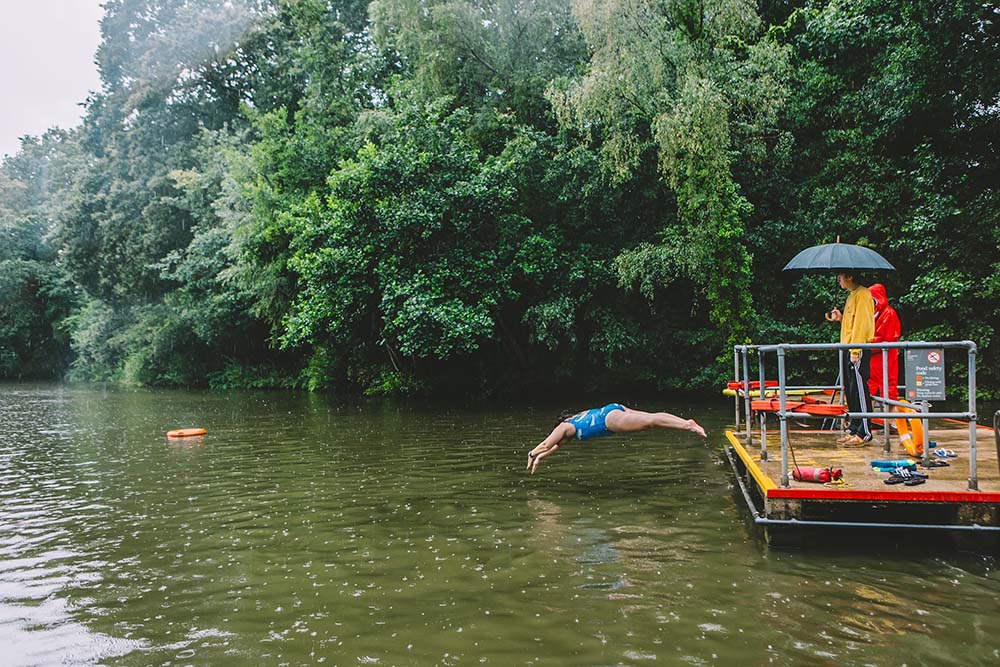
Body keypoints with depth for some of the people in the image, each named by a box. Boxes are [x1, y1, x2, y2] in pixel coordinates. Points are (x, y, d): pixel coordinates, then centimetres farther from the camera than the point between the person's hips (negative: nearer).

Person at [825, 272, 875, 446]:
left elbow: (862, 323, -17)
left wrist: (855, 352, -20)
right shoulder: (852, 295, 19)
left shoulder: (862, 295, -11)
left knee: (859, 391, -7)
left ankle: (864, 433, -3)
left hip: (858, 351, -10)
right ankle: (853, 430, 17)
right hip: (848, 349, 10)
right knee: (850, 392, 11)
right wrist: (840, 318, 9)